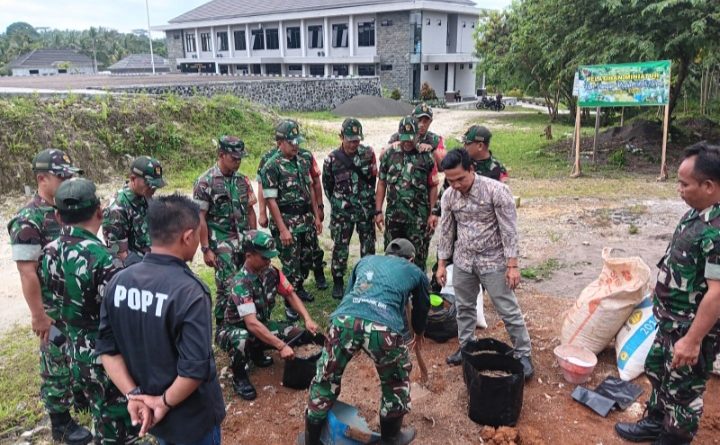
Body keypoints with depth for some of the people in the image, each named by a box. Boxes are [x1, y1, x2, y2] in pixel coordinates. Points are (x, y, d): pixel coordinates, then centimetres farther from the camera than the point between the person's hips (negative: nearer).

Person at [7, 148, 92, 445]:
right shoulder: (28, 220, -19)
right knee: (57, 363, 8)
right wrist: (38, 315, -19)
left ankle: (82, 394, 44)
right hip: (54, 308, -7)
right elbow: (27, 272, -20)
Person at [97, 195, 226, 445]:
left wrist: (133, 394, -6)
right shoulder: (189, 292, -28)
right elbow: (195, 368, -29)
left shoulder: (119, 281, -8)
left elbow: (106, 348, -4)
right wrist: (166, 402, -14)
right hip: (192, 419, -5)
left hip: (147, 411, 6)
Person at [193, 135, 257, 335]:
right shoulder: (205, 182, -8)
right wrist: (206, 249, -11)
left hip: (244, 241, 5)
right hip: (222, 243, -5)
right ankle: (221, 329, 10)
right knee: (228, 286, -7)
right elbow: (200, 218, -9)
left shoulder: (242, 180, 8)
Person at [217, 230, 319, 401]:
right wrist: (281, 346, -42)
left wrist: (307, 319, -17)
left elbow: (290, 295, -1)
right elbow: (251, 323, -39)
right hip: (236, 330, -6)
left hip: (262, 324, 7)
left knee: (298, 334, -11)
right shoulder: (241, 283, -32)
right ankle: (239, 376, -8)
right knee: (243, 340, -41)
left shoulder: (271, 272, -12)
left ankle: (257, 352, 13)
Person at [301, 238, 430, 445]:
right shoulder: (416, 272, 31)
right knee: (396, 382, 27)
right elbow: (421, 309, 45)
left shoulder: (366, 260, 35)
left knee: (326, 379, 22)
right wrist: (419, 334, 66)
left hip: (345, 319, 2)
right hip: (384, 327, -2)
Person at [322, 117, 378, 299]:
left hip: (366, 209, 2)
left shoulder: (368, 153, -5)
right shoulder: (331, 159, -8)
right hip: (342, 211, -1)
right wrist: (337, 203, 10)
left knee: (368, 245, 12)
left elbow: (372, 178, 3)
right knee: (340, 246, 5)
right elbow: (327, 185, 4)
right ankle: (338, 281, 21)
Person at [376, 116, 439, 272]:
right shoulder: (389, 155, 5)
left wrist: (433, 213, -5)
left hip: (419, 218, -2)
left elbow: (433, 187, 1)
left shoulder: (426, 157, -1)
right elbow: (382, 184, 8)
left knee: (418, 259, 4)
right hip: (393, 216, 2)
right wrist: (378, 211, 4)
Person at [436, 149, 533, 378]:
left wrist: (512, 265, -18)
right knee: (464, 307, 16)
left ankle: (523, 354, 19)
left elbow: (509, 230, -16)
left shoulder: (496, 190, -19)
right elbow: (446, 231, 6)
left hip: (493, 261, -4)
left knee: (509, 310, 3)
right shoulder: (449, 195, -4)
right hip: (463, 261, 5)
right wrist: (442, 264, 8)